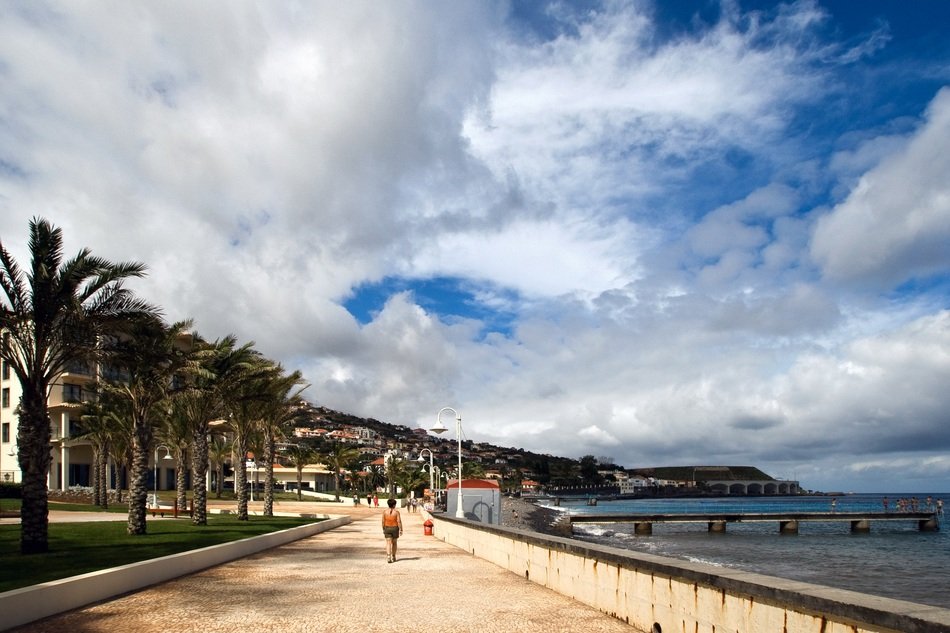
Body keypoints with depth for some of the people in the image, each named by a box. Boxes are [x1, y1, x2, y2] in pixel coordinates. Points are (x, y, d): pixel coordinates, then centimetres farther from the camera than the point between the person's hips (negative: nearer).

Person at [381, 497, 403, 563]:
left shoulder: (385, 512, -3)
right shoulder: (396, 512, -10)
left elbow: (383, 521, 0)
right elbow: (399, 521, -13)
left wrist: (383, 529, 11)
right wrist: (401, 530, -8)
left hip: (387, 528, 1)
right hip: (395, 528, -1)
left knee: (388, 543, -3)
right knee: (394, 543, 16)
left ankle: (389, 556, -21)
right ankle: (393, 557, 26)